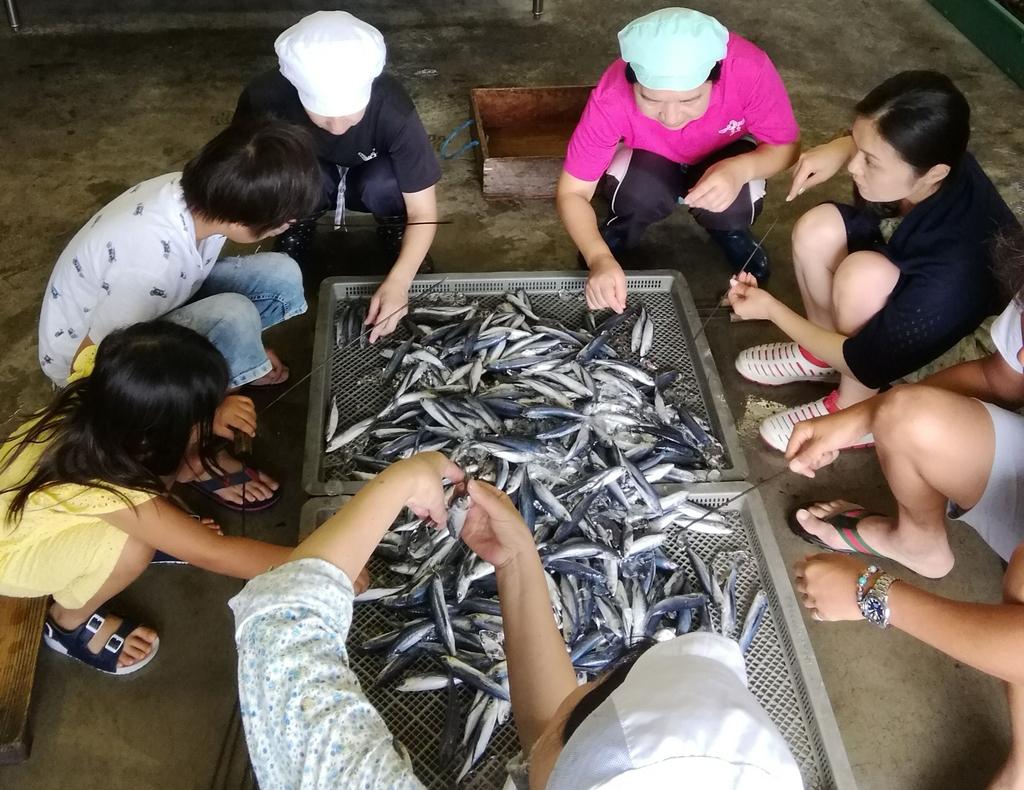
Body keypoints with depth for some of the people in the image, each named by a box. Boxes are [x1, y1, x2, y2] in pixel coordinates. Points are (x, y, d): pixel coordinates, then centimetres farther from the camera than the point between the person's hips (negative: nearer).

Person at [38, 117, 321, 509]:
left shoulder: (198, 196, -18)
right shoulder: (150, 264, -40)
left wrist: (248, 346, 9)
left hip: (133, 308, 7)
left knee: (281, 276, -12)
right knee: (232, 317, -33)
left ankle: (233, 368, 12)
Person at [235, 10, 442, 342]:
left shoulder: (391, 108, -35)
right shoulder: (265, 97, -33)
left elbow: (423, 211, -30)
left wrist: (398, 281, -45)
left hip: (368, 181, 0)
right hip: (302, 181, 0)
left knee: (386, 184, -34)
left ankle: (395, 234, -1)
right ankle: (293, 242, -2)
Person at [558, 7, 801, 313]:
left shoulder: (749, 69, -35)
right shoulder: (612, 96, -35)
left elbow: (787, 146, -19)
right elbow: (572, 192, -27)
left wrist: (741, 169, -42)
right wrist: (600, 259, -45)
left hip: (725, 158, 1)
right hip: (647, 159, 0)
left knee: (733, 207, -30)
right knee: (640, 193, -33)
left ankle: (731, 232, 6)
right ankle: (618, 231, 2)